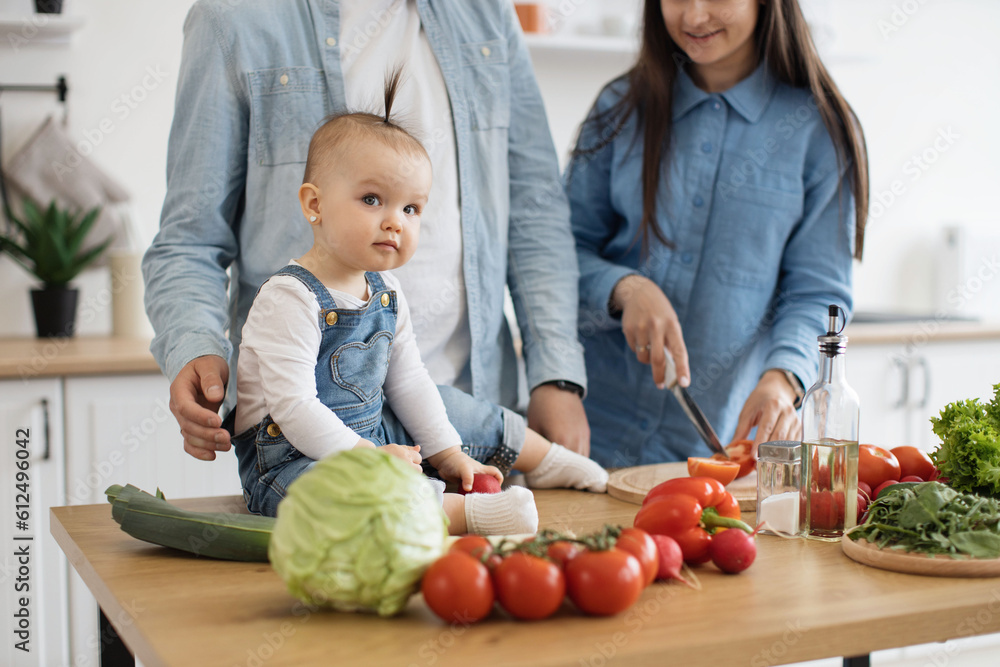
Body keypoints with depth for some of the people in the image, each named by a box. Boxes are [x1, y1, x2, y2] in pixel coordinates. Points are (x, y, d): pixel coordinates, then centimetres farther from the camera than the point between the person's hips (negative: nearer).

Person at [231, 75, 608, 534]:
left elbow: (408, 382, 12)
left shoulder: (385, 292, 4)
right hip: (290, 457, -9)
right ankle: (464, 511, -47)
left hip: (372, 430, 9)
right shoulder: (289, 300, -23)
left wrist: (447, 452, 11)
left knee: (460, 411, 16)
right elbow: (293, 407, -28)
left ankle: (543, 461, 38)